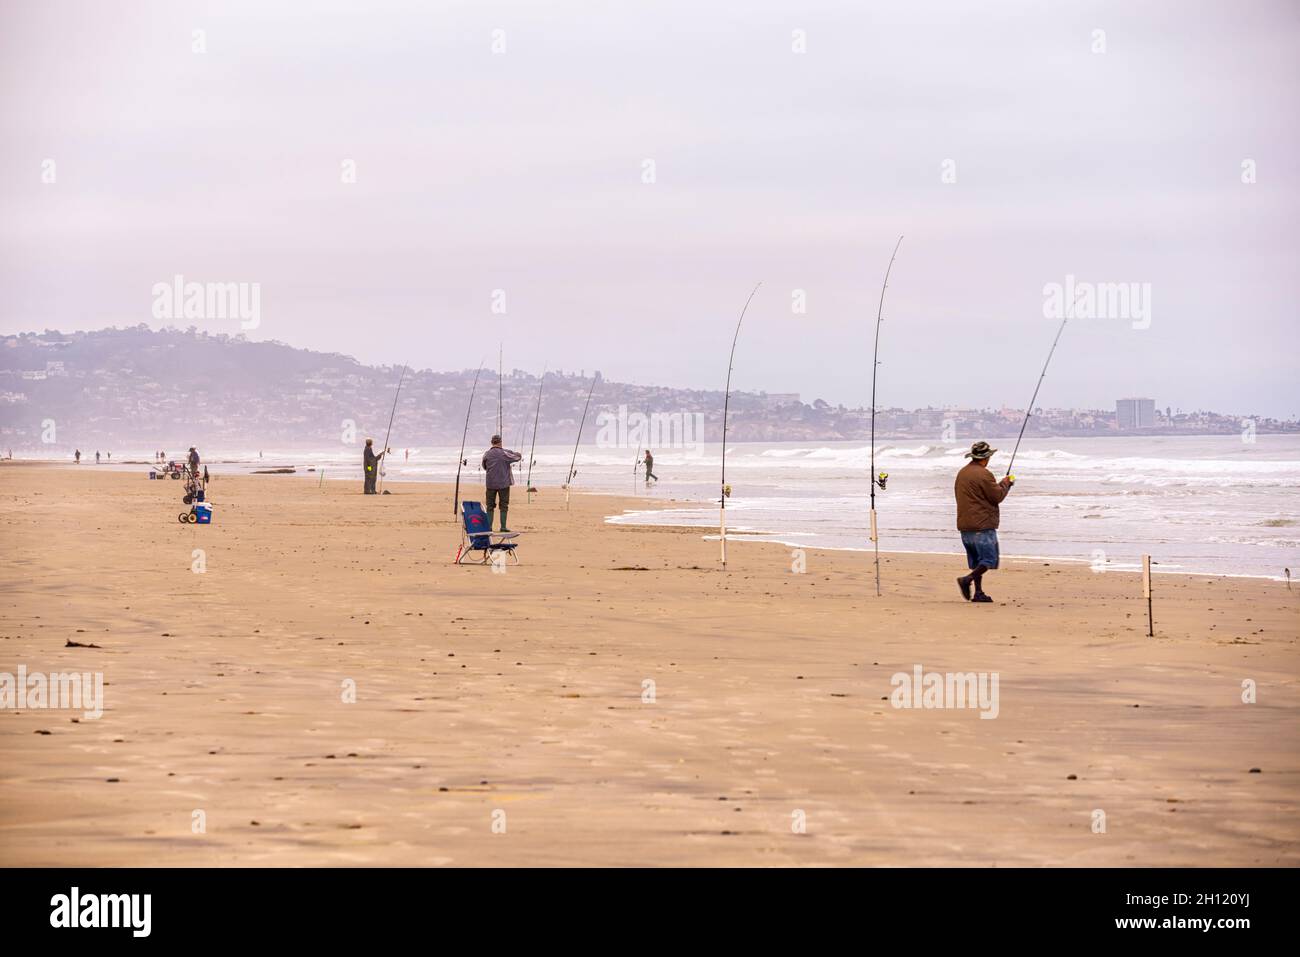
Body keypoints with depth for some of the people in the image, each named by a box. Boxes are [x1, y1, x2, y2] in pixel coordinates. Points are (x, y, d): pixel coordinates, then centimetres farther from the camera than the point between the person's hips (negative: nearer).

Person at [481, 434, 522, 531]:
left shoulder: (487, 454, -1)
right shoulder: (504, 453, -10)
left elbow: (484, 467, 13)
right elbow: (518, 457, 2)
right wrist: (515, 453, 24)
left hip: (491, 483, 2)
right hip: (503, 483, -2)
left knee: (490, 505, 9)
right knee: (504, 505, 4)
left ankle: (489, 526, 4)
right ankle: (503, 526, 2)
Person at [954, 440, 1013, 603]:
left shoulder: (962, 473, 13)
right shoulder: (983, 474, -15)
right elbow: (997, 496, -12)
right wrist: (1005, 484, 8)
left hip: (965, 525, 8)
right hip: (983, 525, -8)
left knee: (976, 561, 13)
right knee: (989, 559, -3)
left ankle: (979, 593, 10)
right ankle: (967, 579, -18)